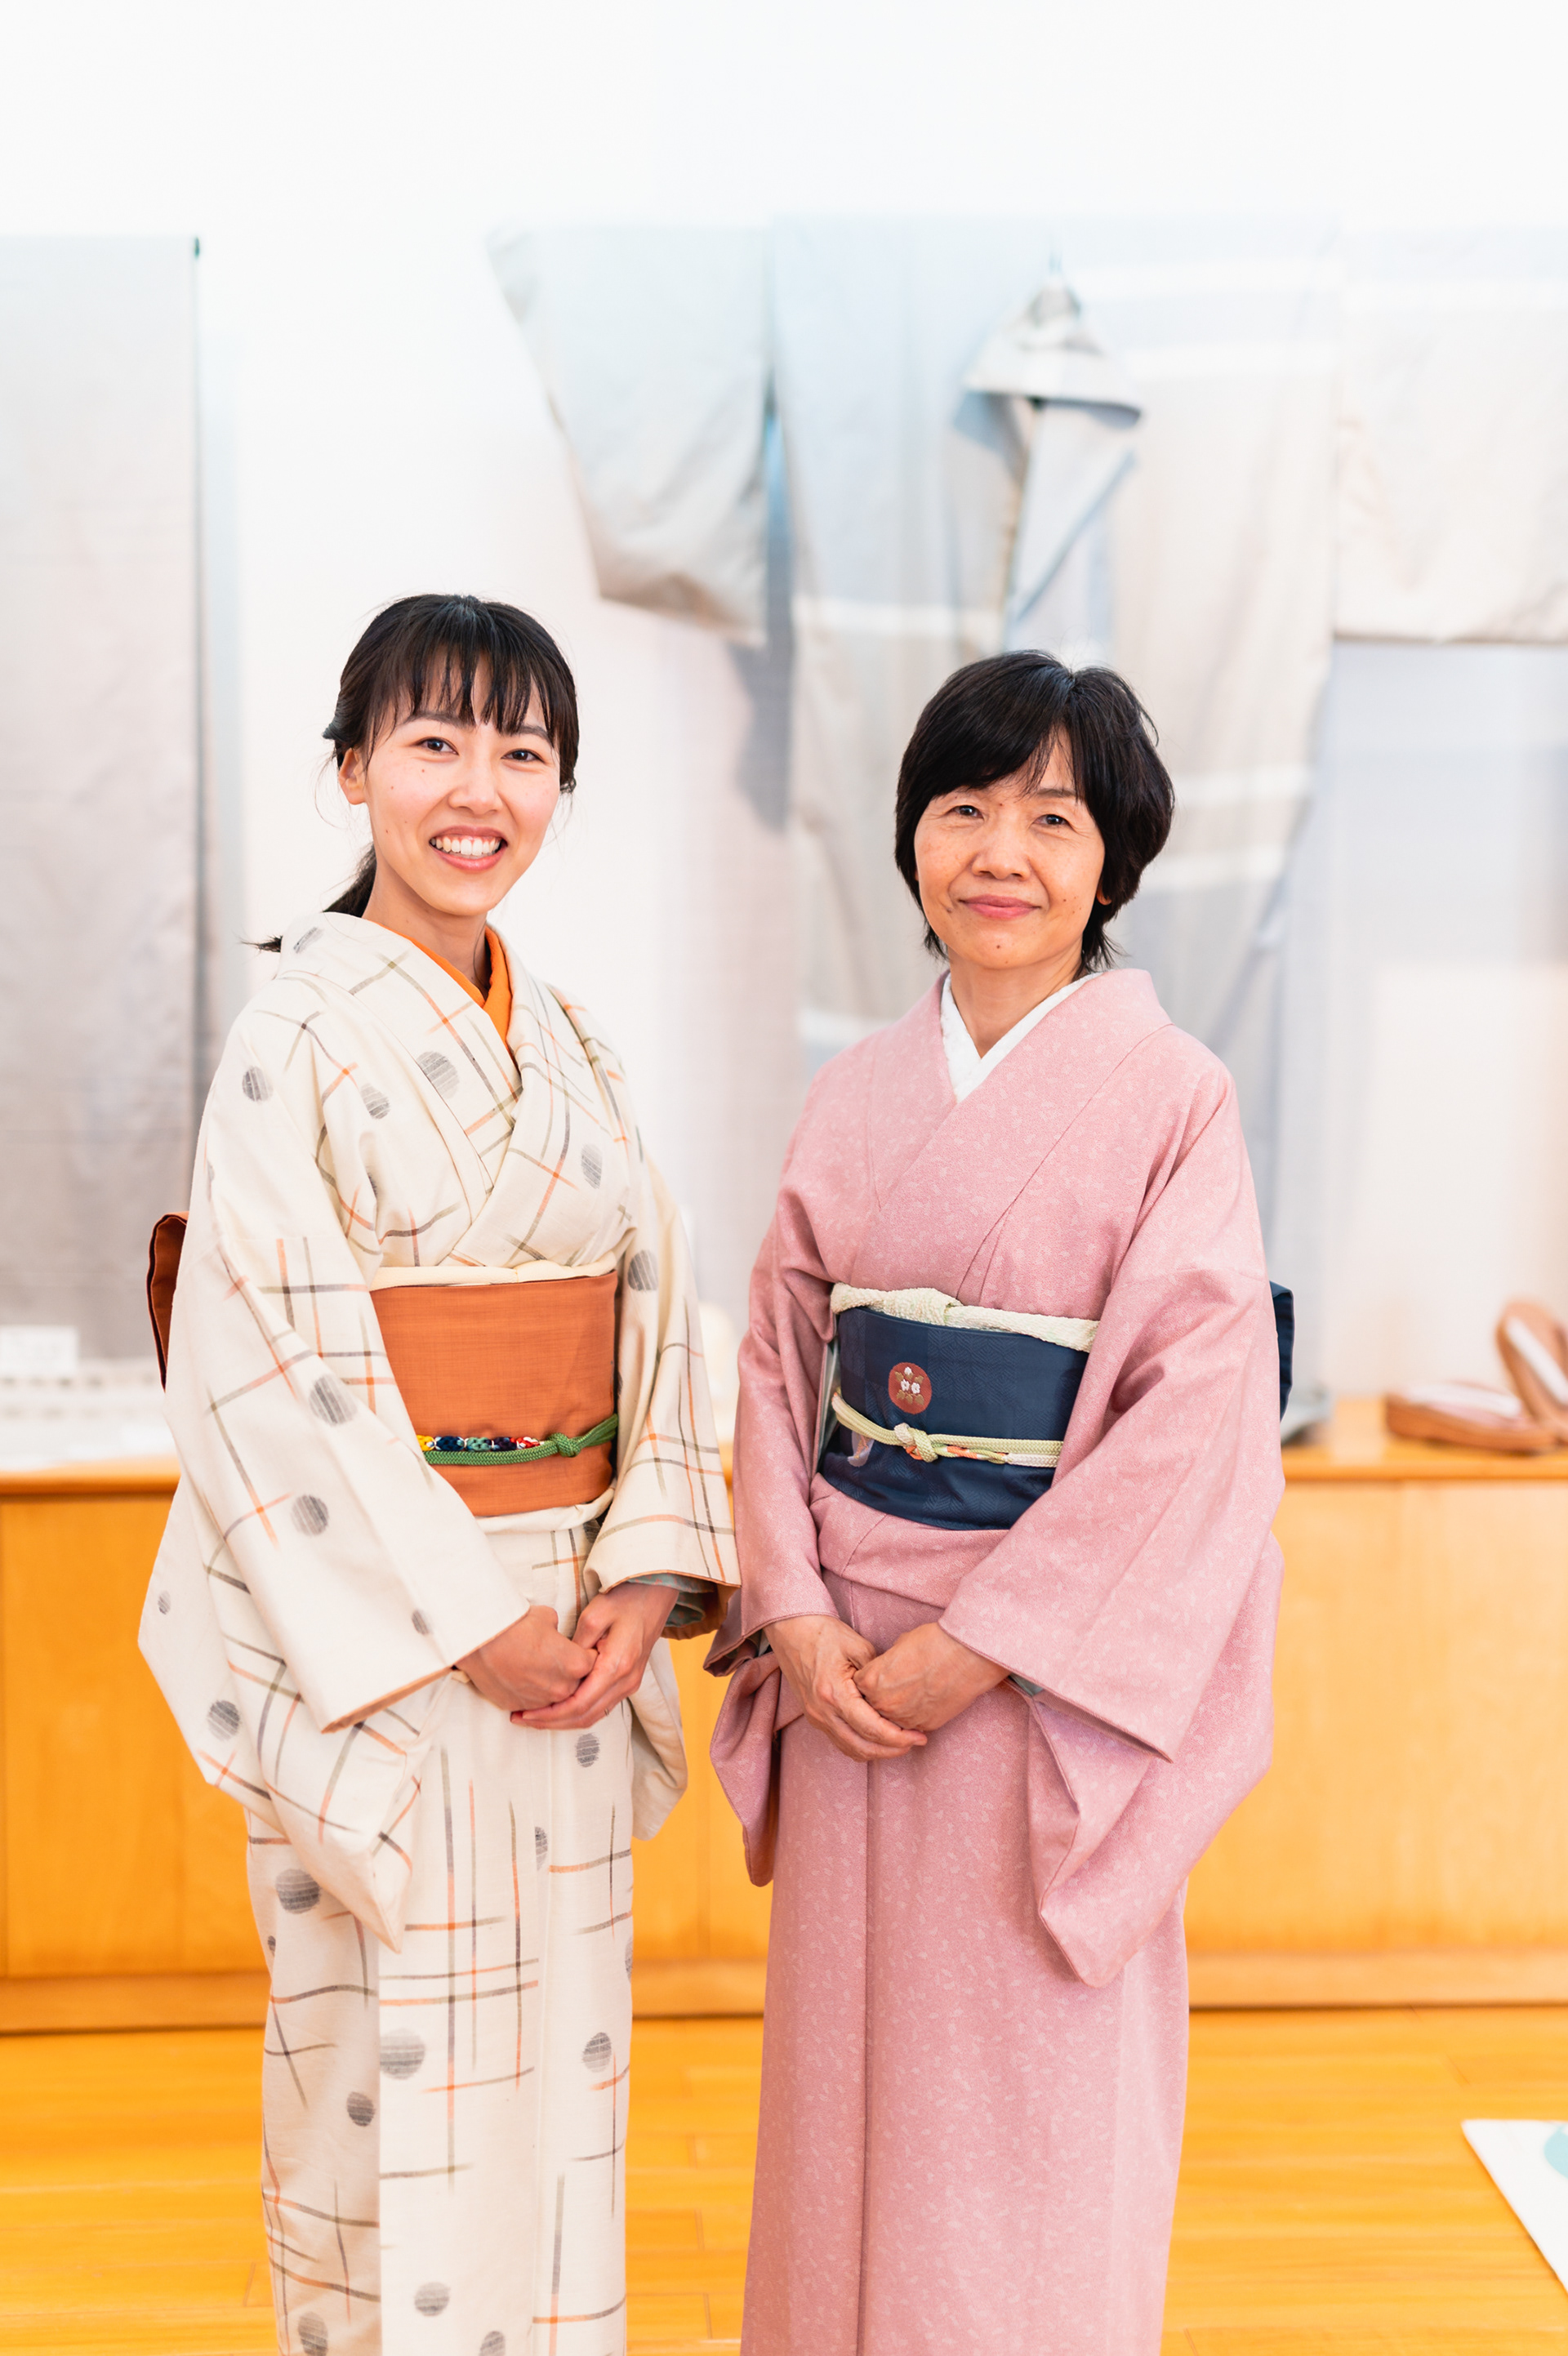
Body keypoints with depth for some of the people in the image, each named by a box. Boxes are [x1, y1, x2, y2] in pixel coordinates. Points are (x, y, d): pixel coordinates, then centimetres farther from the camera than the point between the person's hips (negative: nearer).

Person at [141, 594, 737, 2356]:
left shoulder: (567, 1041, 10)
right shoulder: (302, 1028, -9)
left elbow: (651, 1315, 8)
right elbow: (260, 1357, -15)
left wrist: (645, 1575, -6)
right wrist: (464, 1618, -16)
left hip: (568, 1619, 6)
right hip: (377, 1625, -6)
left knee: (560, 2054, 15)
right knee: (395, 2059, 4)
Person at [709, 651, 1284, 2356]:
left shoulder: (1172, 1098, -8)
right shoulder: (855, 1099, 7)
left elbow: (1200, 1417, -13)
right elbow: (778, 1359, 7)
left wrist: (974, 1649, -16)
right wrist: (799, 1621, -6)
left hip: (1047, 1680, -4)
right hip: (851, 1669, 4)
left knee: (1033, 2119, 7)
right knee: (844, 2083, 15)